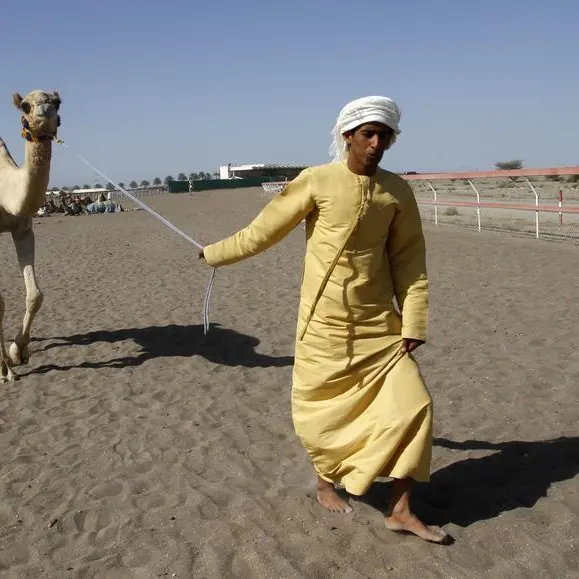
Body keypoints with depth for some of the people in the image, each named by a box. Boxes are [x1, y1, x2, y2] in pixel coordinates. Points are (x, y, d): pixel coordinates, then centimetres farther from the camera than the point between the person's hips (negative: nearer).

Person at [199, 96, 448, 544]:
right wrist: (212, 253, 6)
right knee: (321, 410, 7)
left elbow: (409, 260, 4)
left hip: (379, 324, 3)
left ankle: (401, 510, 14)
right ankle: (327, 484, 36)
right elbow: (264, 230, 0)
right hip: (325, 324, -2)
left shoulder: (397, 191, 1)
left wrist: (413, 322, 0)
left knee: (412, 405, -1)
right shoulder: (317, 181, -8)